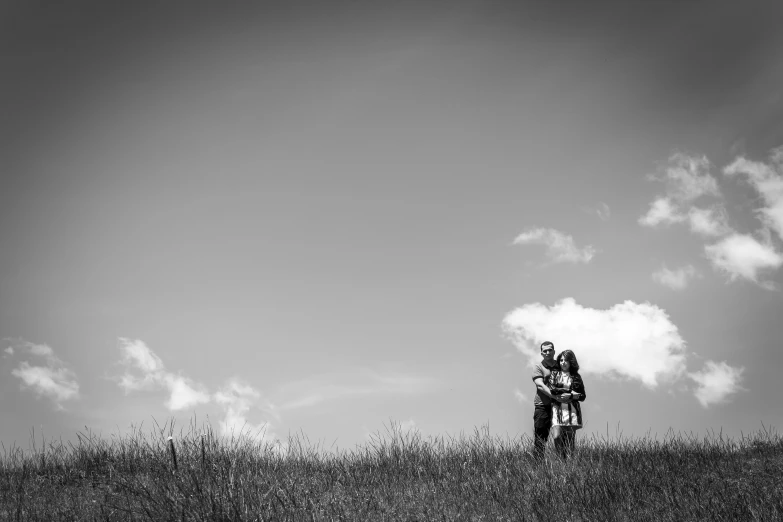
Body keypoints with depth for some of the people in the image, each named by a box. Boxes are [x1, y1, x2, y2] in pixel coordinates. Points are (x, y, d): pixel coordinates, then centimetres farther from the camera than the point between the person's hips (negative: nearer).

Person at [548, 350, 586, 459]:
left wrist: (570, 396, -8)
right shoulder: (554, 374, 10)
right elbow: (551, 389, -6)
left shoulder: (576, 376, 12)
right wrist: (571, 391, -7)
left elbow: (582, 396, 10)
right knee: (557, 437, -16)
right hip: (558, 409, -1)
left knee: (570, 440, -3)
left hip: (572, 410, 1)